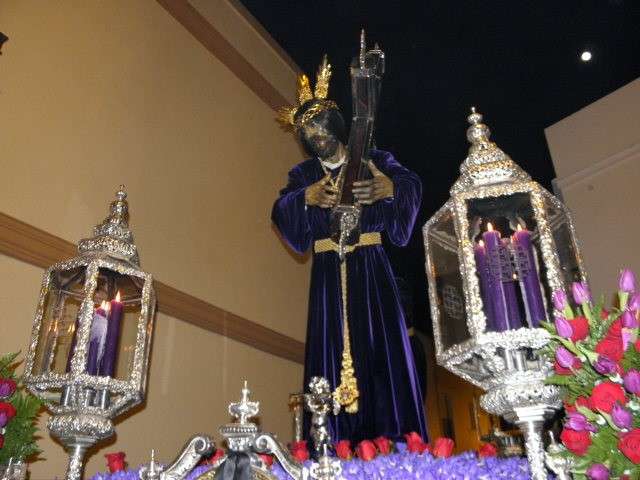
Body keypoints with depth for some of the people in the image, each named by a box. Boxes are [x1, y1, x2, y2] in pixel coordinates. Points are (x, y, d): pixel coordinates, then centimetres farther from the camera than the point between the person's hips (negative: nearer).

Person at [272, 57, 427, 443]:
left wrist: (387, 188, -31)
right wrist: (308, 198, -22)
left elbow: (412, 185, -8)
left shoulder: (374, 161, 9)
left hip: (371, 267, -1)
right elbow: (280, 211, -1)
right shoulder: (303, 175, 15)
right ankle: (337, 449, -3)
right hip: (328, 272, 2)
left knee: (381, 346, -8)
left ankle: (396, 444, -4)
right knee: (332, 350, -5)